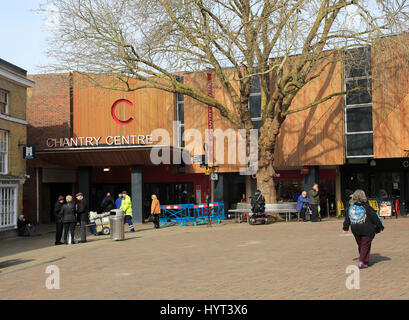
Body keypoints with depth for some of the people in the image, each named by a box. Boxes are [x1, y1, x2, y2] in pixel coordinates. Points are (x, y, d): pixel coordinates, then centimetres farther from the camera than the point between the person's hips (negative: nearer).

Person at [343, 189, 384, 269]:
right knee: (365, 245, 0)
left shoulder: (351, 207, 4)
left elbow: (347, 218, 13)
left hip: (355, 230, 5)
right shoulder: (366, 207, -11)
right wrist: (380, 226, 4)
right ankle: (362, 262, -6)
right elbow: (374, 217, -5)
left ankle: (365, 260, 26)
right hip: (366, 230, -5)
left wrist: (345, 227, 25)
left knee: (360, 245, 16)